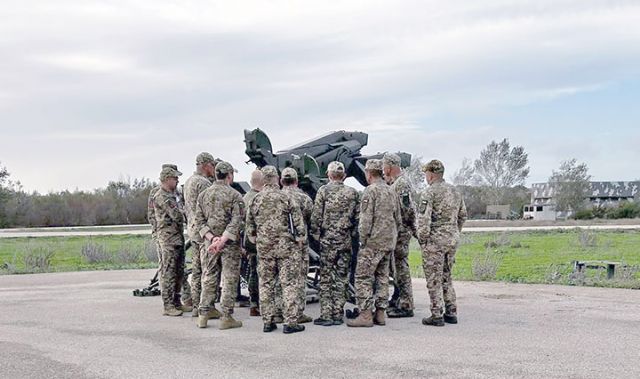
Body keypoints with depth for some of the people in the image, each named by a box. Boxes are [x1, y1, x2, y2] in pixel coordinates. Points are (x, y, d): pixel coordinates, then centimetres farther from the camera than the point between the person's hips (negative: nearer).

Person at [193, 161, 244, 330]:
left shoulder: (203, 195, 7)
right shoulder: (235, 195, -7)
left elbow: (199, 221, 3)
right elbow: (237, 222, -16)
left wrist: (212, 238, -5)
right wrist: (222, 240, -17)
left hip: (209, 242, 4)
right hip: (230, 244, -4)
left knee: (208, 279, 12)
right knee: (229, 280, 2)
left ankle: (203, 315, 12)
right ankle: (226, 317, 3)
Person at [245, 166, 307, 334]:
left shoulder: (255, 200, 4)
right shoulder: (286, 198, -8)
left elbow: (249, 225, 12)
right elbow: (298, 221, -7)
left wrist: (254, 239, 24)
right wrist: (301, 238, 4)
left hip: (264, 249, 4)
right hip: (286, 247, -4)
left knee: (265, 285, 11)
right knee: (289, 284, 1)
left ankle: (267, 322, 13)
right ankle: (290, 322, -1)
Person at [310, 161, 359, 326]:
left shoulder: (324, 190, -5)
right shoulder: (352, 192, 5)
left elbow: (316, 216, -7)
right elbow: (357, 217, 5)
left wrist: (316, 234, 4)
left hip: (328, 239, -3)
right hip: (346, 240, 3)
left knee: (326, 277, 2)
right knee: (342, 277, 8)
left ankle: (326, 315, 0)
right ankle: (338, 314, 10)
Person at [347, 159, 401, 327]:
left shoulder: (370, 190, -10)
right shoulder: (391, 191, 14)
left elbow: (366, 219, -16)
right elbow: (398, 219, 18)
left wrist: (362, 239, -10)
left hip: (373, 241, -8)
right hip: (389, 242, 8)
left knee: (363, 277, -4)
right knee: (382, 277, 12)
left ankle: (365, 315, -7)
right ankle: (380, 314, 14)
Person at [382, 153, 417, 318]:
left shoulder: (402, 183, -16)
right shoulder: (394, 183, 15)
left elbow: (408, 209, -21)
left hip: (400, 232, -10)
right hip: (394, 232, 10)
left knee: (401, 268, -7)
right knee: (395, 268, 16)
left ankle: (406, 306, -3)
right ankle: (398, 301, 24)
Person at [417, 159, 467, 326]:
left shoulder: (430, 192, -11)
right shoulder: (455, 191, 12)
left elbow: (423, 218, -18)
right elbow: (463, 216, 18)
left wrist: (422, 238, -10)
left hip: (435, 239, -7)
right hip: (453, 239, 7)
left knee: (434, 279, 0)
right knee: (446, 277, 17)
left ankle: (436, 316, 1)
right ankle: (451, 313, 18)